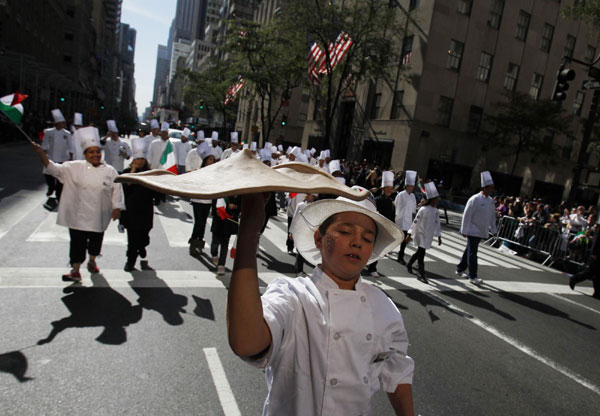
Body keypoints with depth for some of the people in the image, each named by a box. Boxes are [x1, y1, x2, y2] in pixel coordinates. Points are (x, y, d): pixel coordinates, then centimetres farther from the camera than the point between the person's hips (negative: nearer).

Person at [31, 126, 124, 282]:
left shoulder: (110, 171, -2)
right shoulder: (75, 167, 0)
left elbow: (117, 190, -1)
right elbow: (54, 169, -4)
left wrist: (117, 208, -7)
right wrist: (42, 154, -17)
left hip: (99, 215, 1)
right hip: (78, 214, 0)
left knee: (96, 239, 15)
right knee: (77, 241, 2)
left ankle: (92, 261, 40)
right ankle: (75, 271, 11)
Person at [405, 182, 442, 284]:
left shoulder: (436, 211, 4)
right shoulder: (423, 209, -15)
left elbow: (437, 223, 12)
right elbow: (416, 221, -13)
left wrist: (439, 236, 13)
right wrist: (410, 234, -13)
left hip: (429, 236, 7)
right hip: (421, 234, -7)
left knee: (419, 252, 18)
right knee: (421, 253, -4)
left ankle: (409, 264, 39)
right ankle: (421, 274, 2)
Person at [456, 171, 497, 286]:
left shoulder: (491, 200, 8)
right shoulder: (475, 199, -15)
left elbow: (492, 215, 17)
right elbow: (467, 215, -14)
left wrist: (493, 229, 15)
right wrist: (464, 230, -14)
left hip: (482, 231, 7)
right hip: (473, 230, -7)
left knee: (470, 251, 16)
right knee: (472, 253, -3)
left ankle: (460, 269, 29)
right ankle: (472, 276, 3)